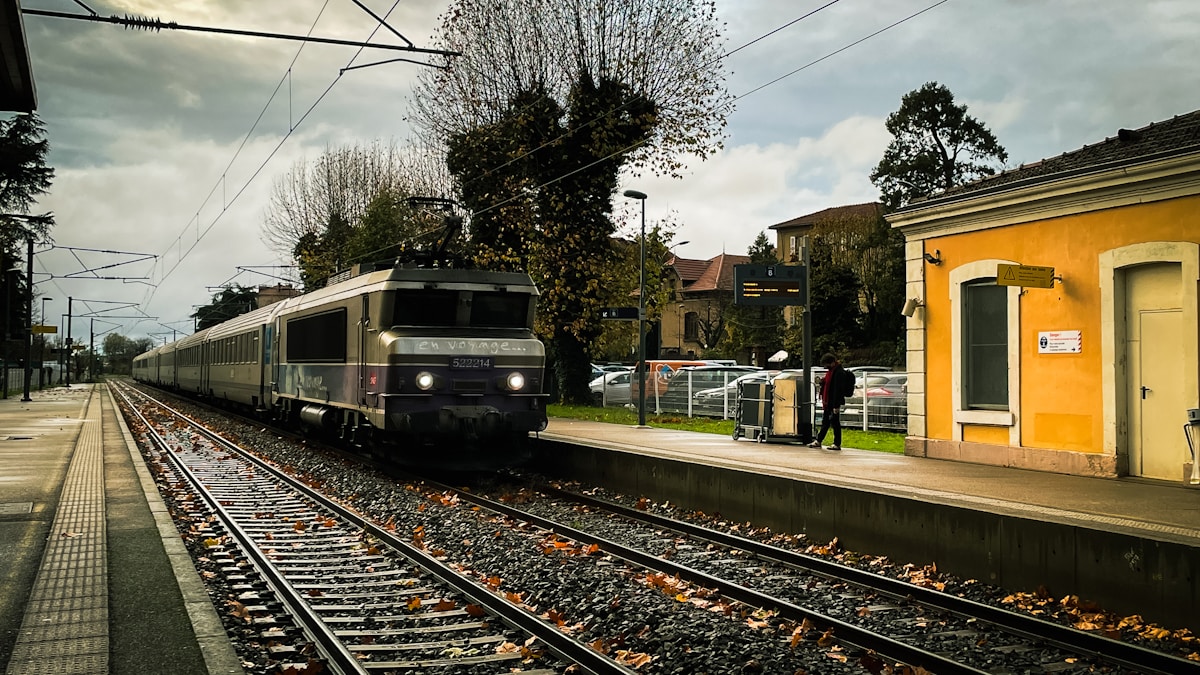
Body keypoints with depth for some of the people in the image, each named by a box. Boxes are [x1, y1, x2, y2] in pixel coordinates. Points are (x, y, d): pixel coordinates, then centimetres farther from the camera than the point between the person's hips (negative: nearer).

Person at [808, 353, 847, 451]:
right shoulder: (831, 371, 11)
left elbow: (837, 390, -23)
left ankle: (837, 444, 7)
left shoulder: (839, 373, -20)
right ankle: (818, 441, 26)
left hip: (834, 403, -10)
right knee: (825, 422, 18)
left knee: (835, 423, -1)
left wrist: (836, 406, -24)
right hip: (827, 402, 10)